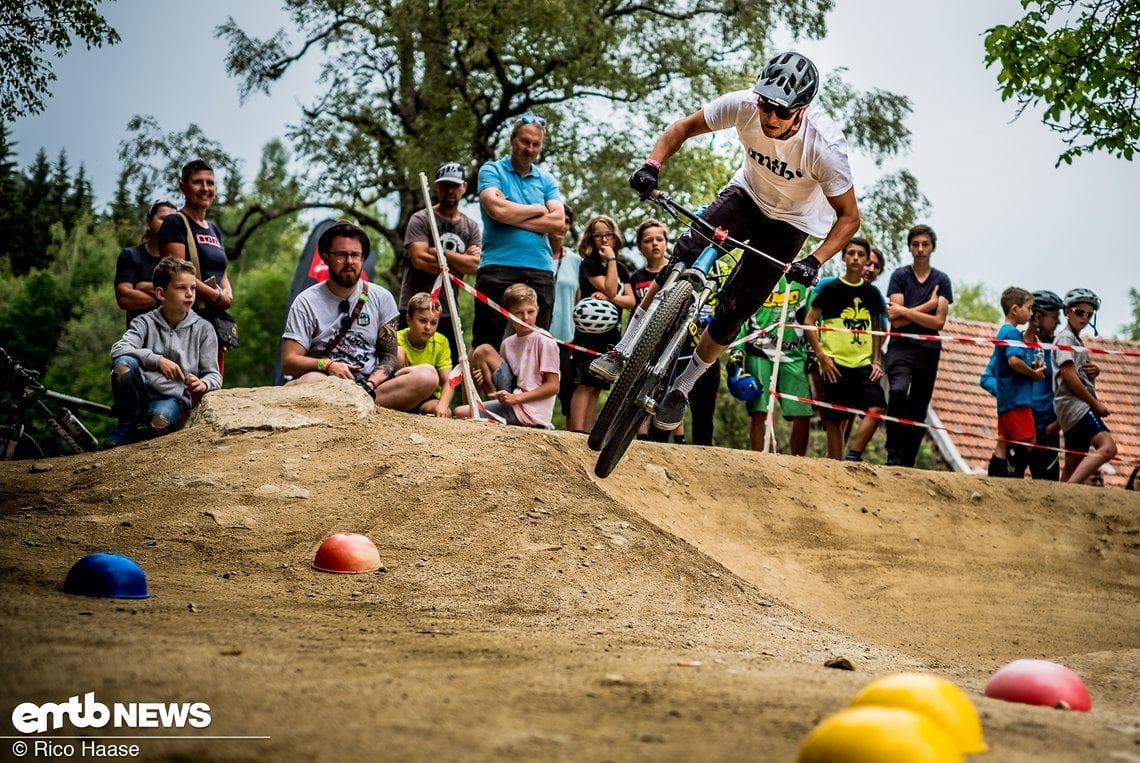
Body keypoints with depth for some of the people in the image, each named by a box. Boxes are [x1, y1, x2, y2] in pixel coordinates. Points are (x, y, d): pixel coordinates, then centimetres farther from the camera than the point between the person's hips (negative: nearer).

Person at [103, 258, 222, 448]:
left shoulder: (203, 329, 2)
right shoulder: (146, 323, 1)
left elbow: (214, 375, 3)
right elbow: (118, 350, -16)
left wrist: (203, 384, -23)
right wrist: (157, 360, -30)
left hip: (173, 398, -1)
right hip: (140, 392, 1)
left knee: (160, 422, -37)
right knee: (123, 364, -30)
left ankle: (138, 433, 1)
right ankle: (128, 423, -7)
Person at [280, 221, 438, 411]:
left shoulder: (381, 298, 11)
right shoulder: (306, 303, 2)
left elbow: (389, 356, 8)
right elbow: (289, 362, -3)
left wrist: (370, 384, -15)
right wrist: (327, 365, -23)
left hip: (371, 383, 4)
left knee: (427, 375, -23)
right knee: (311, 380, -40)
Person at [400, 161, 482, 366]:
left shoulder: (471, 227, 13)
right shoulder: (421, 220, 1)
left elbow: (474, 265, -2)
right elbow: (419, 259, -14)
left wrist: (439, 252, -10)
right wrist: (460, 262, -5)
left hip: (448, 313, 5)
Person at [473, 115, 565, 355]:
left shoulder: (546, 180, 17)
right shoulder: (492, 171, 6)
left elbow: (558, 221, 1)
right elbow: (497, 209, -13)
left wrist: (513, 217, -5)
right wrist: (537, 209, 1)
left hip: (540, 271, 4)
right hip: (498, 268, -4)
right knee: (484, 343, -5)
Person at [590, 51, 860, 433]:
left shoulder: (824, 146, -35)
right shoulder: (744, 105, -28)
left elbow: (849, 217, -24)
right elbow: (684, 127, -12)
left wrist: (815, 262, -38)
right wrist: (652, 164, -30)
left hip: (791, 220, -3)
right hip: (747, 193, 3)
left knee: (733, 310, -9)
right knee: (686, 253, -21)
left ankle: (681, 389, 11)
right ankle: (624, 351, -12)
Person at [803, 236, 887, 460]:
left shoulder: (872, 293, 12)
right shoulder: (831, 288, 1)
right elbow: (809, 322, 0)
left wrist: (876, 360, 9)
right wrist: (821, 356, -8)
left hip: (864, 364, 3)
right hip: (835, 364, -3)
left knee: (876, 409, -15)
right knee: (836, 420, -1)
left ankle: (852, 457, -6)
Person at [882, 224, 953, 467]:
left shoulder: (942, 280, 9)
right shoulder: (900, 276, 5)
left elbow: (939, 322, -2)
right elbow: (896, 321, -5)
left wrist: (905, 312, -8)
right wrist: (928, 305, -4)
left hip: (928, 350, 3)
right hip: (901, 347, -3)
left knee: (918, 411, 4)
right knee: (898, 391, -30)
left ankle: (907, 465, 11)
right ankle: (893, 455, -25)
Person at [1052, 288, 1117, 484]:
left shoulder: (1076, 340, 24)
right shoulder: (1065, 338, -5)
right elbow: (1068, 374, -15)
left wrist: (1094, 370, 6)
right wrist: (1096, 403, -13)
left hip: (1078, 407, 11)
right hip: (1074, 403, -11)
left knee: (1073, 463, 9)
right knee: (1107, 447, -27)